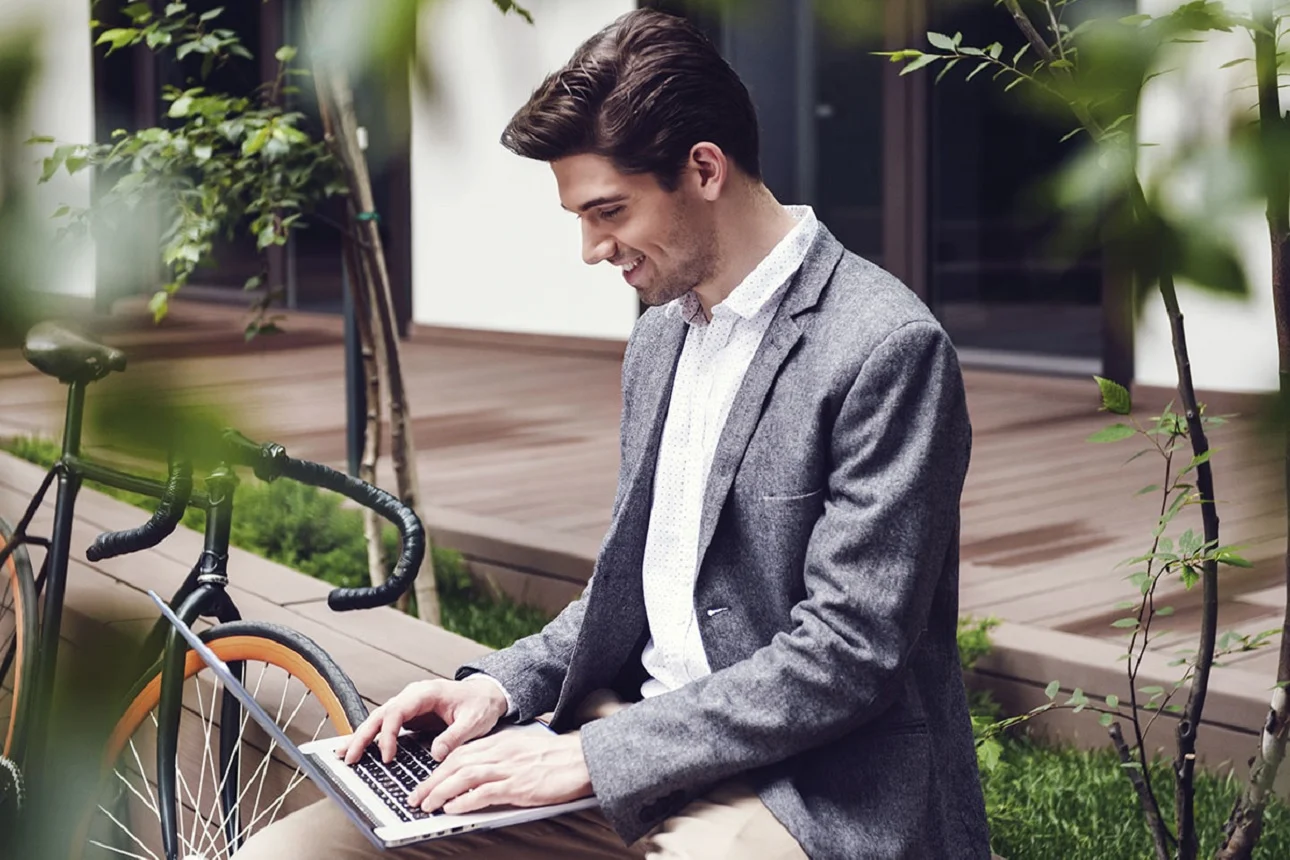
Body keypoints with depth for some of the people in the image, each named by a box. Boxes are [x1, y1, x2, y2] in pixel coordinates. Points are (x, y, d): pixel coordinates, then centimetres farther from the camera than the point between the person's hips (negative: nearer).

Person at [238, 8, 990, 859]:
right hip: (634, 743, 8)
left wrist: (592, 755, -18)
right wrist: (502, 685, 4)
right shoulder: (660, 338, 13)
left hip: (803, 789, -8)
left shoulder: (888, 347, -14)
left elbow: (847, 656, -18)